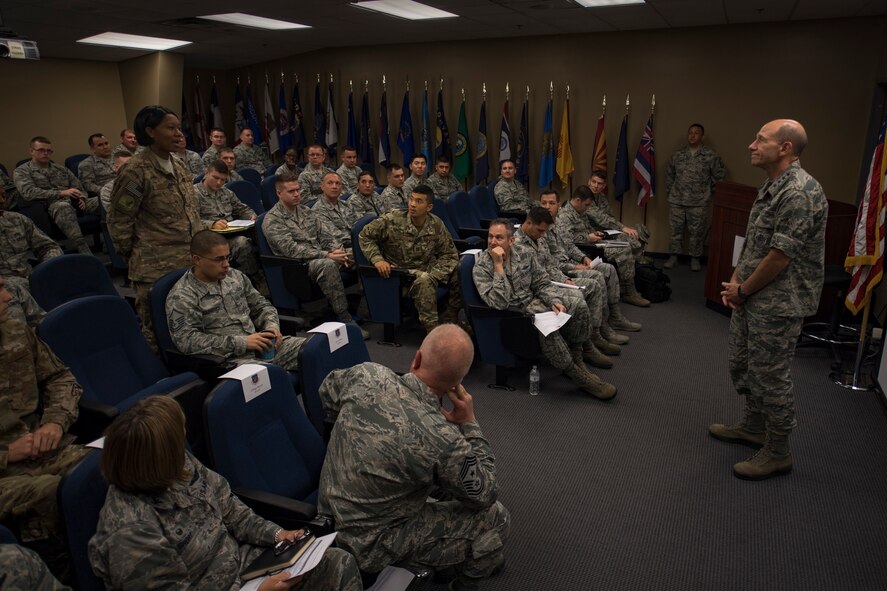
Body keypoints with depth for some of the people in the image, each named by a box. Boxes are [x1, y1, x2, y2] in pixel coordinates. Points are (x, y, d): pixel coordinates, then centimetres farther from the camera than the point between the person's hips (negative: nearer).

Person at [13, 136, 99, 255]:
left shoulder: (60, 169, 26)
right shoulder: (22, 171, 9)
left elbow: (79, 188, 22)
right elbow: (29, 193, -9)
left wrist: (82, 198, -4)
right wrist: (61, 193, -16)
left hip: (74, 201, 6)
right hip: (52, 204, -5)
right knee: (63, 207, -43)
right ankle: (85, 253, -57)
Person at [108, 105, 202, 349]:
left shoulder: (178, 166, 12)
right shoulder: (136, 171, -11)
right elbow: (118, 220, -7)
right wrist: (133, 255, 0)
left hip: (190, 264, 7)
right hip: (156, 269, -7)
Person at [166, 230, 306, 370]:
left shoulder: (235, 276, 13)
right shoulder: (181, 296, -5)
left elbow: (261, 305, 24)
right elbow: (186, 340, -16)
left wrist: (272, 325, 1)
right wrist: (241, 343, -18)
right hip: (231, 359, -7)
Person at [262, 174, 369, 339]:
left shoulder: (305, 211, 18)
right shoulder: (272, 220, -6)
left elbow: (323, 234, 16)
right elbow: (292, 249, -17)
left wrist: (337, 250, -7)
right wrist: (327, 255, -23)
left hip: (321, 257, 7)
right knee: (328, 265, -38)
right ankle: (346, 320, -34)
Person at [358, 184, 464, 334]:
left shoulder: (436, 225, -3)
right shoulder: (393, 219, -11)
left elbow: (450, 254, 0)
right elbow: (365, 235, -3)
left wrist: (434, 274, -18)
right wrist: (377, 259, -17)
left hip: (428, 268, 5)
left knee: (460, 271, -17)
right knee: (424, 280, -37)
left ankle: (449, 320, -1)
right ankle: (431, 327, -23)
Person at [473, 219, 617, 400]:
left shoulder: (523, 255, 2)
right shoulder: (481, 267, -15)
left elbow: (542, 283, 9)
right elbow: (499, 303, -27)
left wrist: (554, 301, -12)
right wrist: (498, 265, -29)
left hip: (533, 300, 7)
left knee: (578, 305, -10)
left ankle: (575, 359, 4)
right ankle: (578, 375, -19)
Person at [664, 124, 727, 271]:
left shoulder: (711, 156, -2)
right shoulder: (678, 155, 8)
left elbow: (718, 176, 2)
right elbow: (669, 174, 16)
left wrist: (709, 191, 3)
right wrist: (670, 191, 11)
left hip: (699, 203, -2)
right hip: (676, 201, 3)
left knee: (697, 232, 4)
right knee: (675, 229, 7)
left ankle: (695, 258, 16)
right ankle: (673, 256, 18)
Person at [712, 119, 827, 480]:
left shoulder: (799, 193, -22)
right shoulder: (772, 186, 11)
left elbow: (779, 258, -23)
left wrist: (743, 290, -11)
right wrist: (735, 281, 5)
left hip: (777, 304, -10)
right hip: (751, 297, 10)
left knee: (770, 376, 2)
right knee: (741, 364, 21)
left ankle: (777, 454, 20)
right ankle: (753, 426, 41)